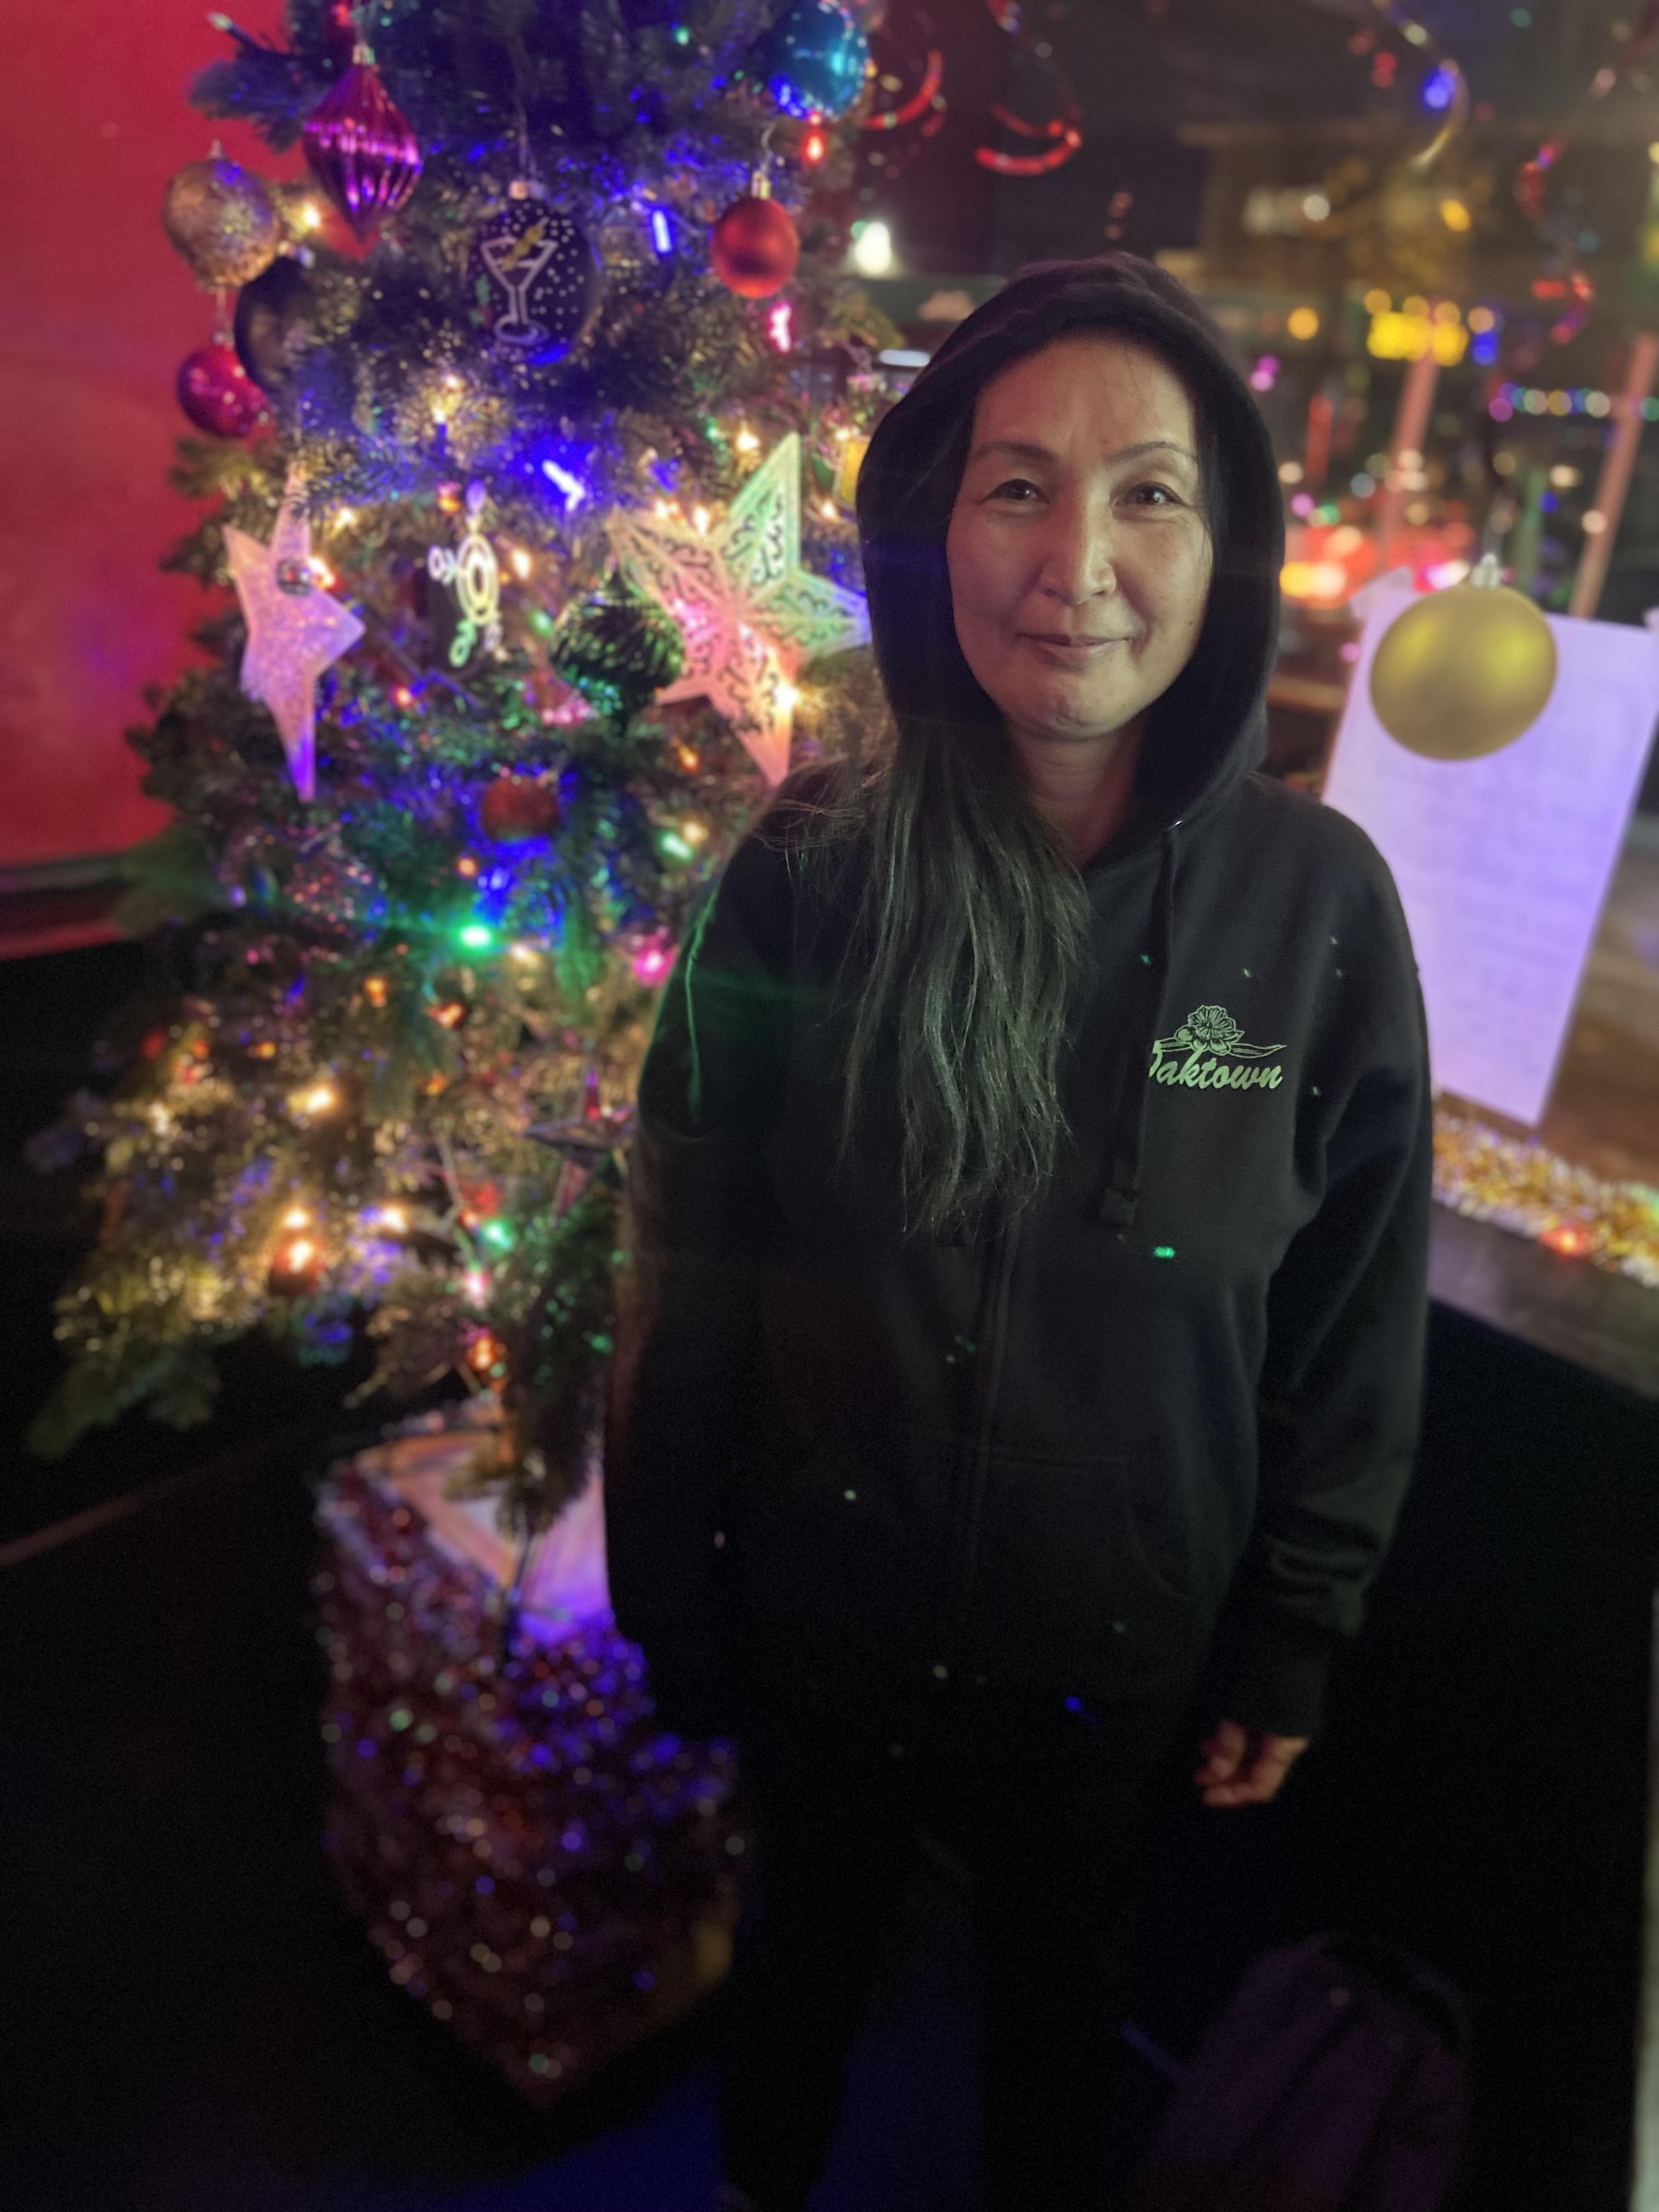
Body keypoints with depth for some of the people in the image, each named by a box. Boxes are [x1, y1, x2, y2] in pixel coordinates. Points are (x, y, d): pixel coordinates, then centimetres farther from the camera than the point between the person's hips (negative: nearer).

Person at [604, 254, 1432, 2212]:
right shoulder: (807, 878, -17)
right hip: (823, 1622, 1)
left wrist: (1288, 1653, -1)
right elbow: (688, 1286, -9)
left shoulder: (1318, 903, -16)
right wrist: (672, 1612, -2)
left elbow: (1353, 1334, -6)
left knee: (1060, 1988, 27)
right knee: (802, 1942, 29)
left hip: (1119, 1659, 0)